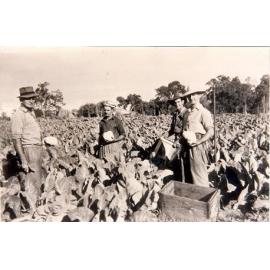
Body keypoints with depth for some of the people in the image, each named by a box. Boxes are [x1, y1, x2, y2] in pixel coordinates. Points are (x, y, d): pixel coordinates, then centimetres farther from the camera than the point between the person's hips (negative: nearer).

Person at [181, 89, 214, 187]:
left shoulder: (203, 112, -7)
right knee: (188, 175, 14)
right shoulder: (187, 112, 15)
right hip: (187, 147, 7)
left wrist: (197, 142, -22)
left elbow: (210, 132, -12)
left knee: (199, 176, -4)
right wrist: (183, 136, 4)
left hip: (198, 146, -7)